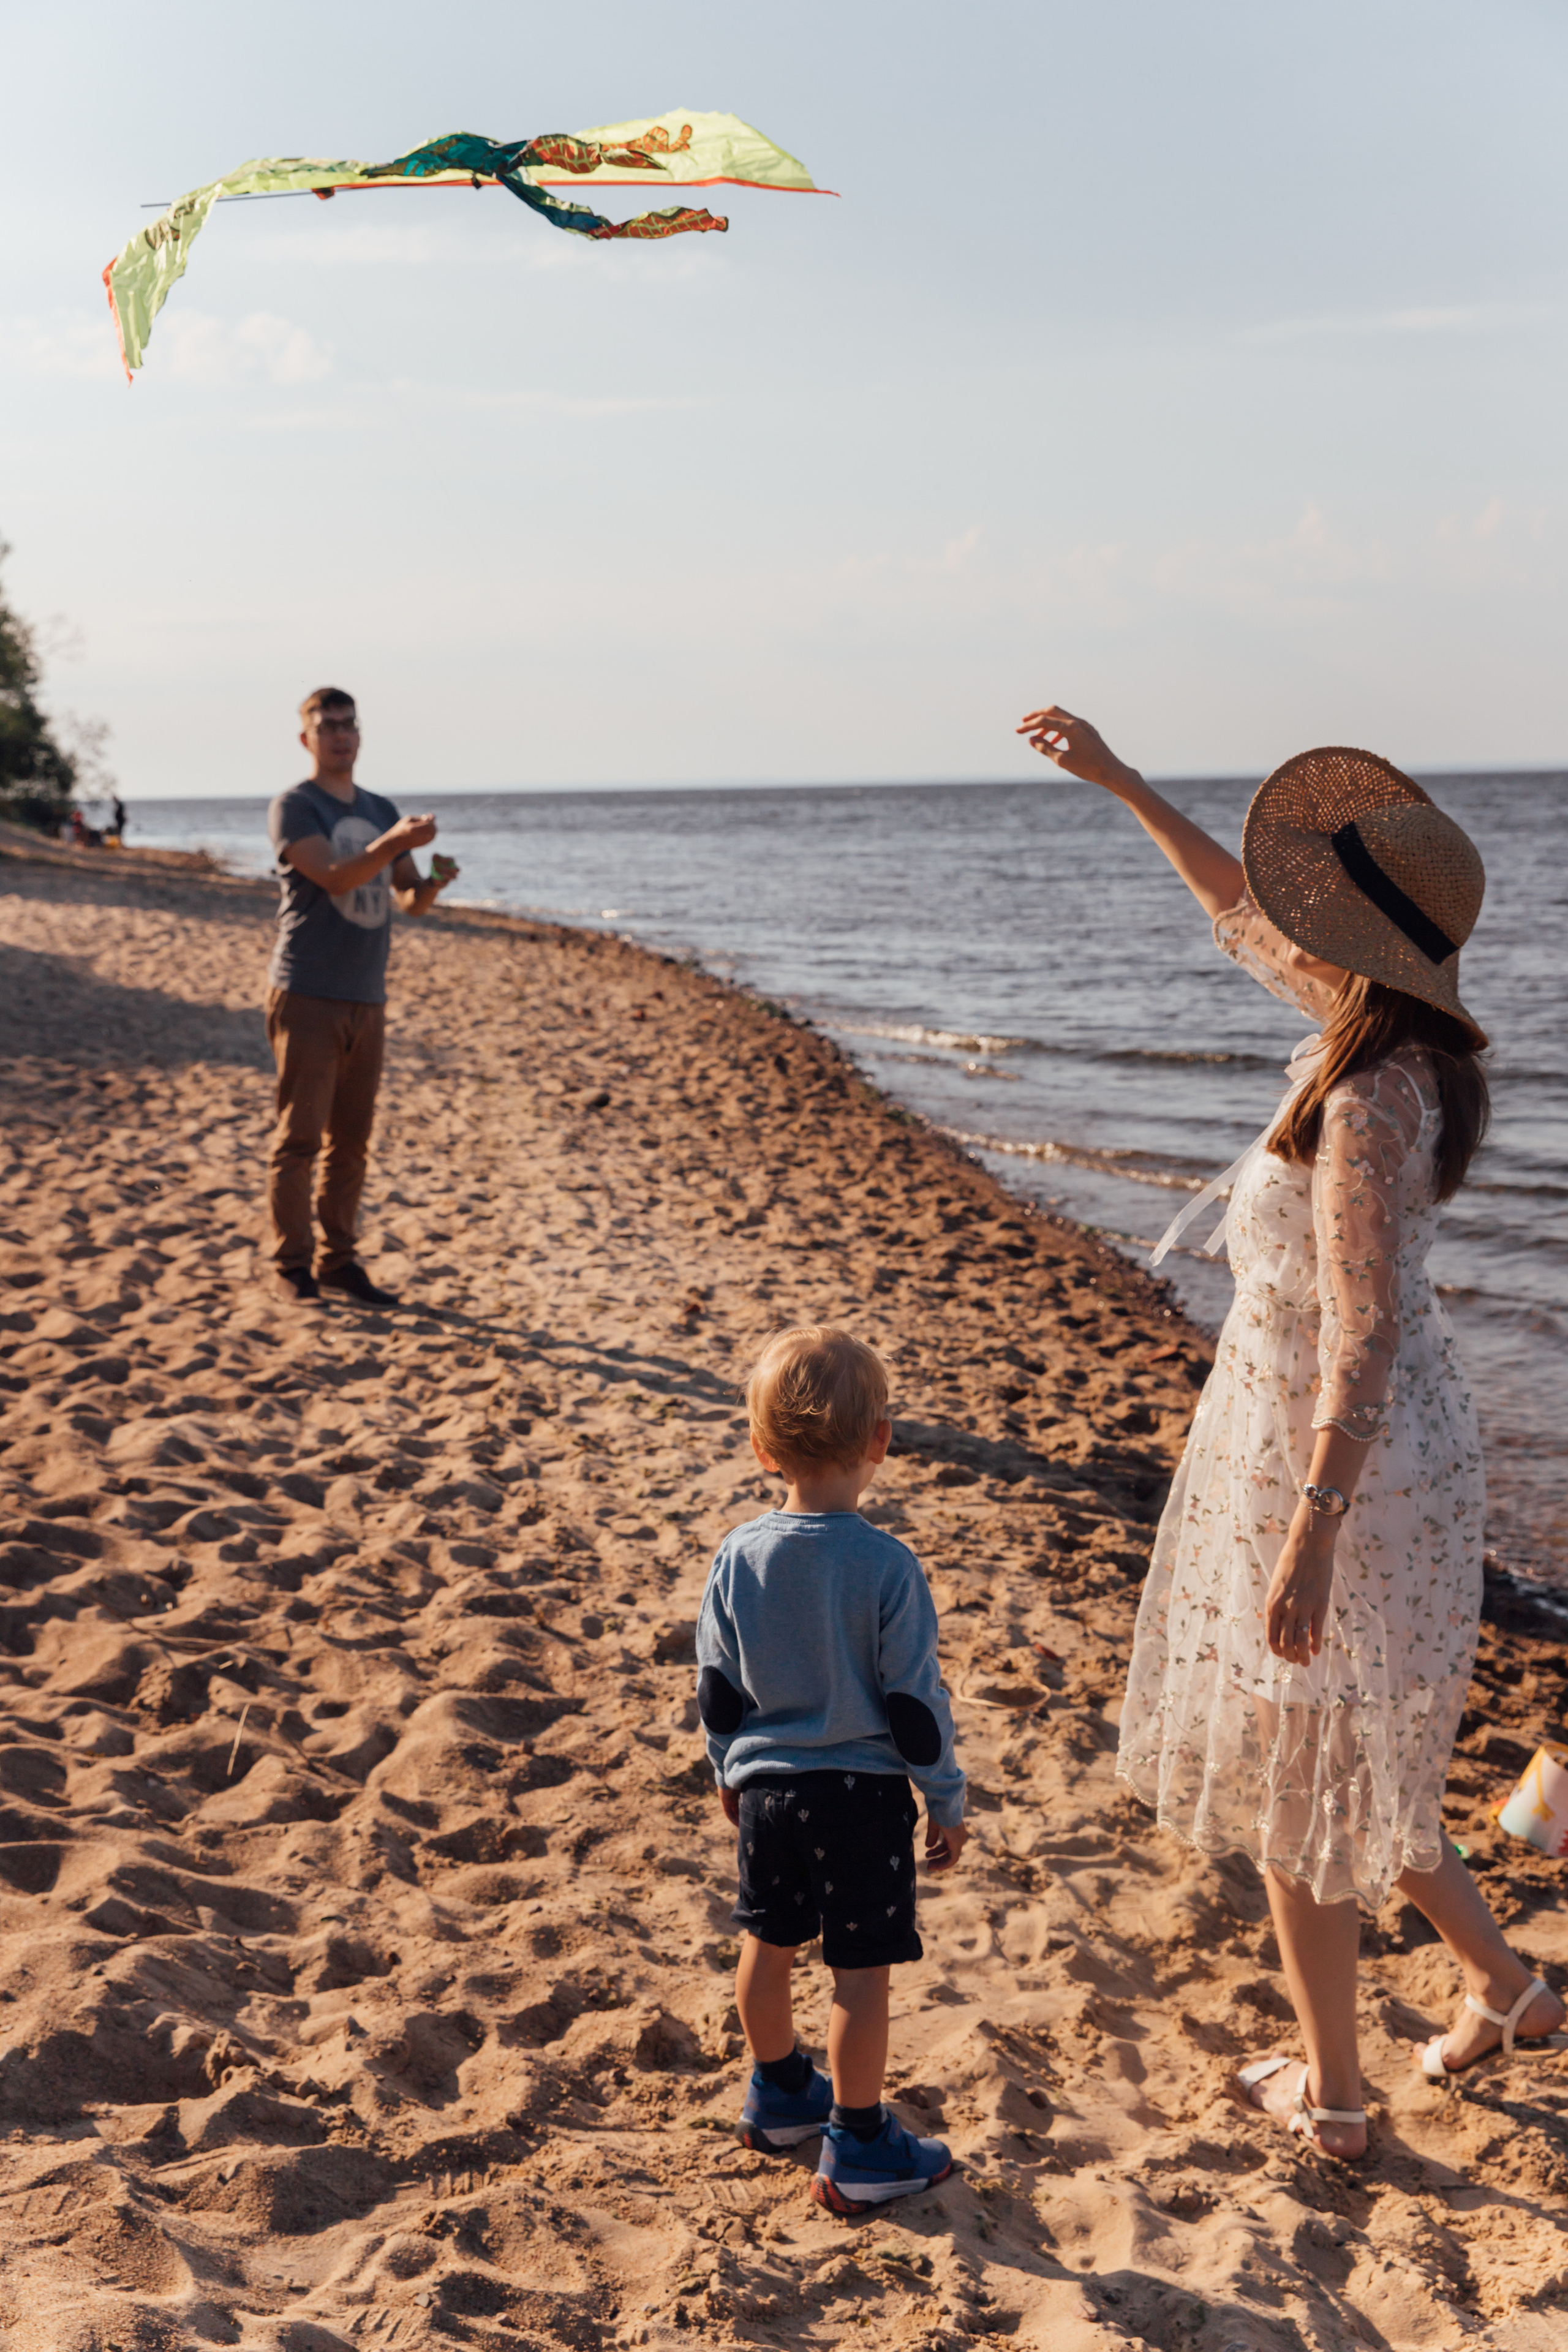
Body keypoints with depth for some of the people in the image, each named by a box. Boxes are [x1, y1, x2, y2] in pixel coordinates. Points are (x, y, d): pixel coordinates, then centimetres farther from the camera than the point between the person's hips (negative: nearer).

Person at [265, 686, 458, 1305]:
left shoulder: (381, 811, 15)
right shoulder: (294, 808, -5)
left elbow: (411, 901, 12)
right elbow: (335, 878, -20)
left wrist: (434, 883, -11)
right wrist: (393, 844, -35)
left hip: (366, 999, 6)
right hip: (307, 997, -6)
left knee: (351, 1141, 9)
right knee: (299, 1136, -6)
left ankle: (337, 1259, 16)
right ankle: (292, 1263, 0)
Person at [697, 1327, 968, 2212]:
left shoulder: (739, 1557, -6)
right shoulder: (888, 1567, -18)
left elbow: (717, 1690, 4)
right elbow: (913, 1703, -13)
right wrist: (948, 1803, 0)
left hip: (767, 1787, 5)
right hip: (864, 1793, -4)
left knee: (770, 1944, 22)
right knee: (863, 1970, 6)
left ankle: (780, 2093, 41)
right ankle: (857, 2148, 16)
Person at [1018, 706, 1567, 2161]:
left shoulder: (1370, 1103, -27)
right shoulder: (1385, 1031, 0)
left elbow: (1362, 1336, -29)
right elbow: (1241, 921, 17)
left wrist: (1312, 1533, -29)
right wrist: (1123, 784, 18)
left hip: (1335, 1458, -9)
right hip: (1378, 1441, 9)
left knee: (1295, 1778, 9)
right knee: (1344, 1753, 25)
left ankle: (1331, 2093, 26)